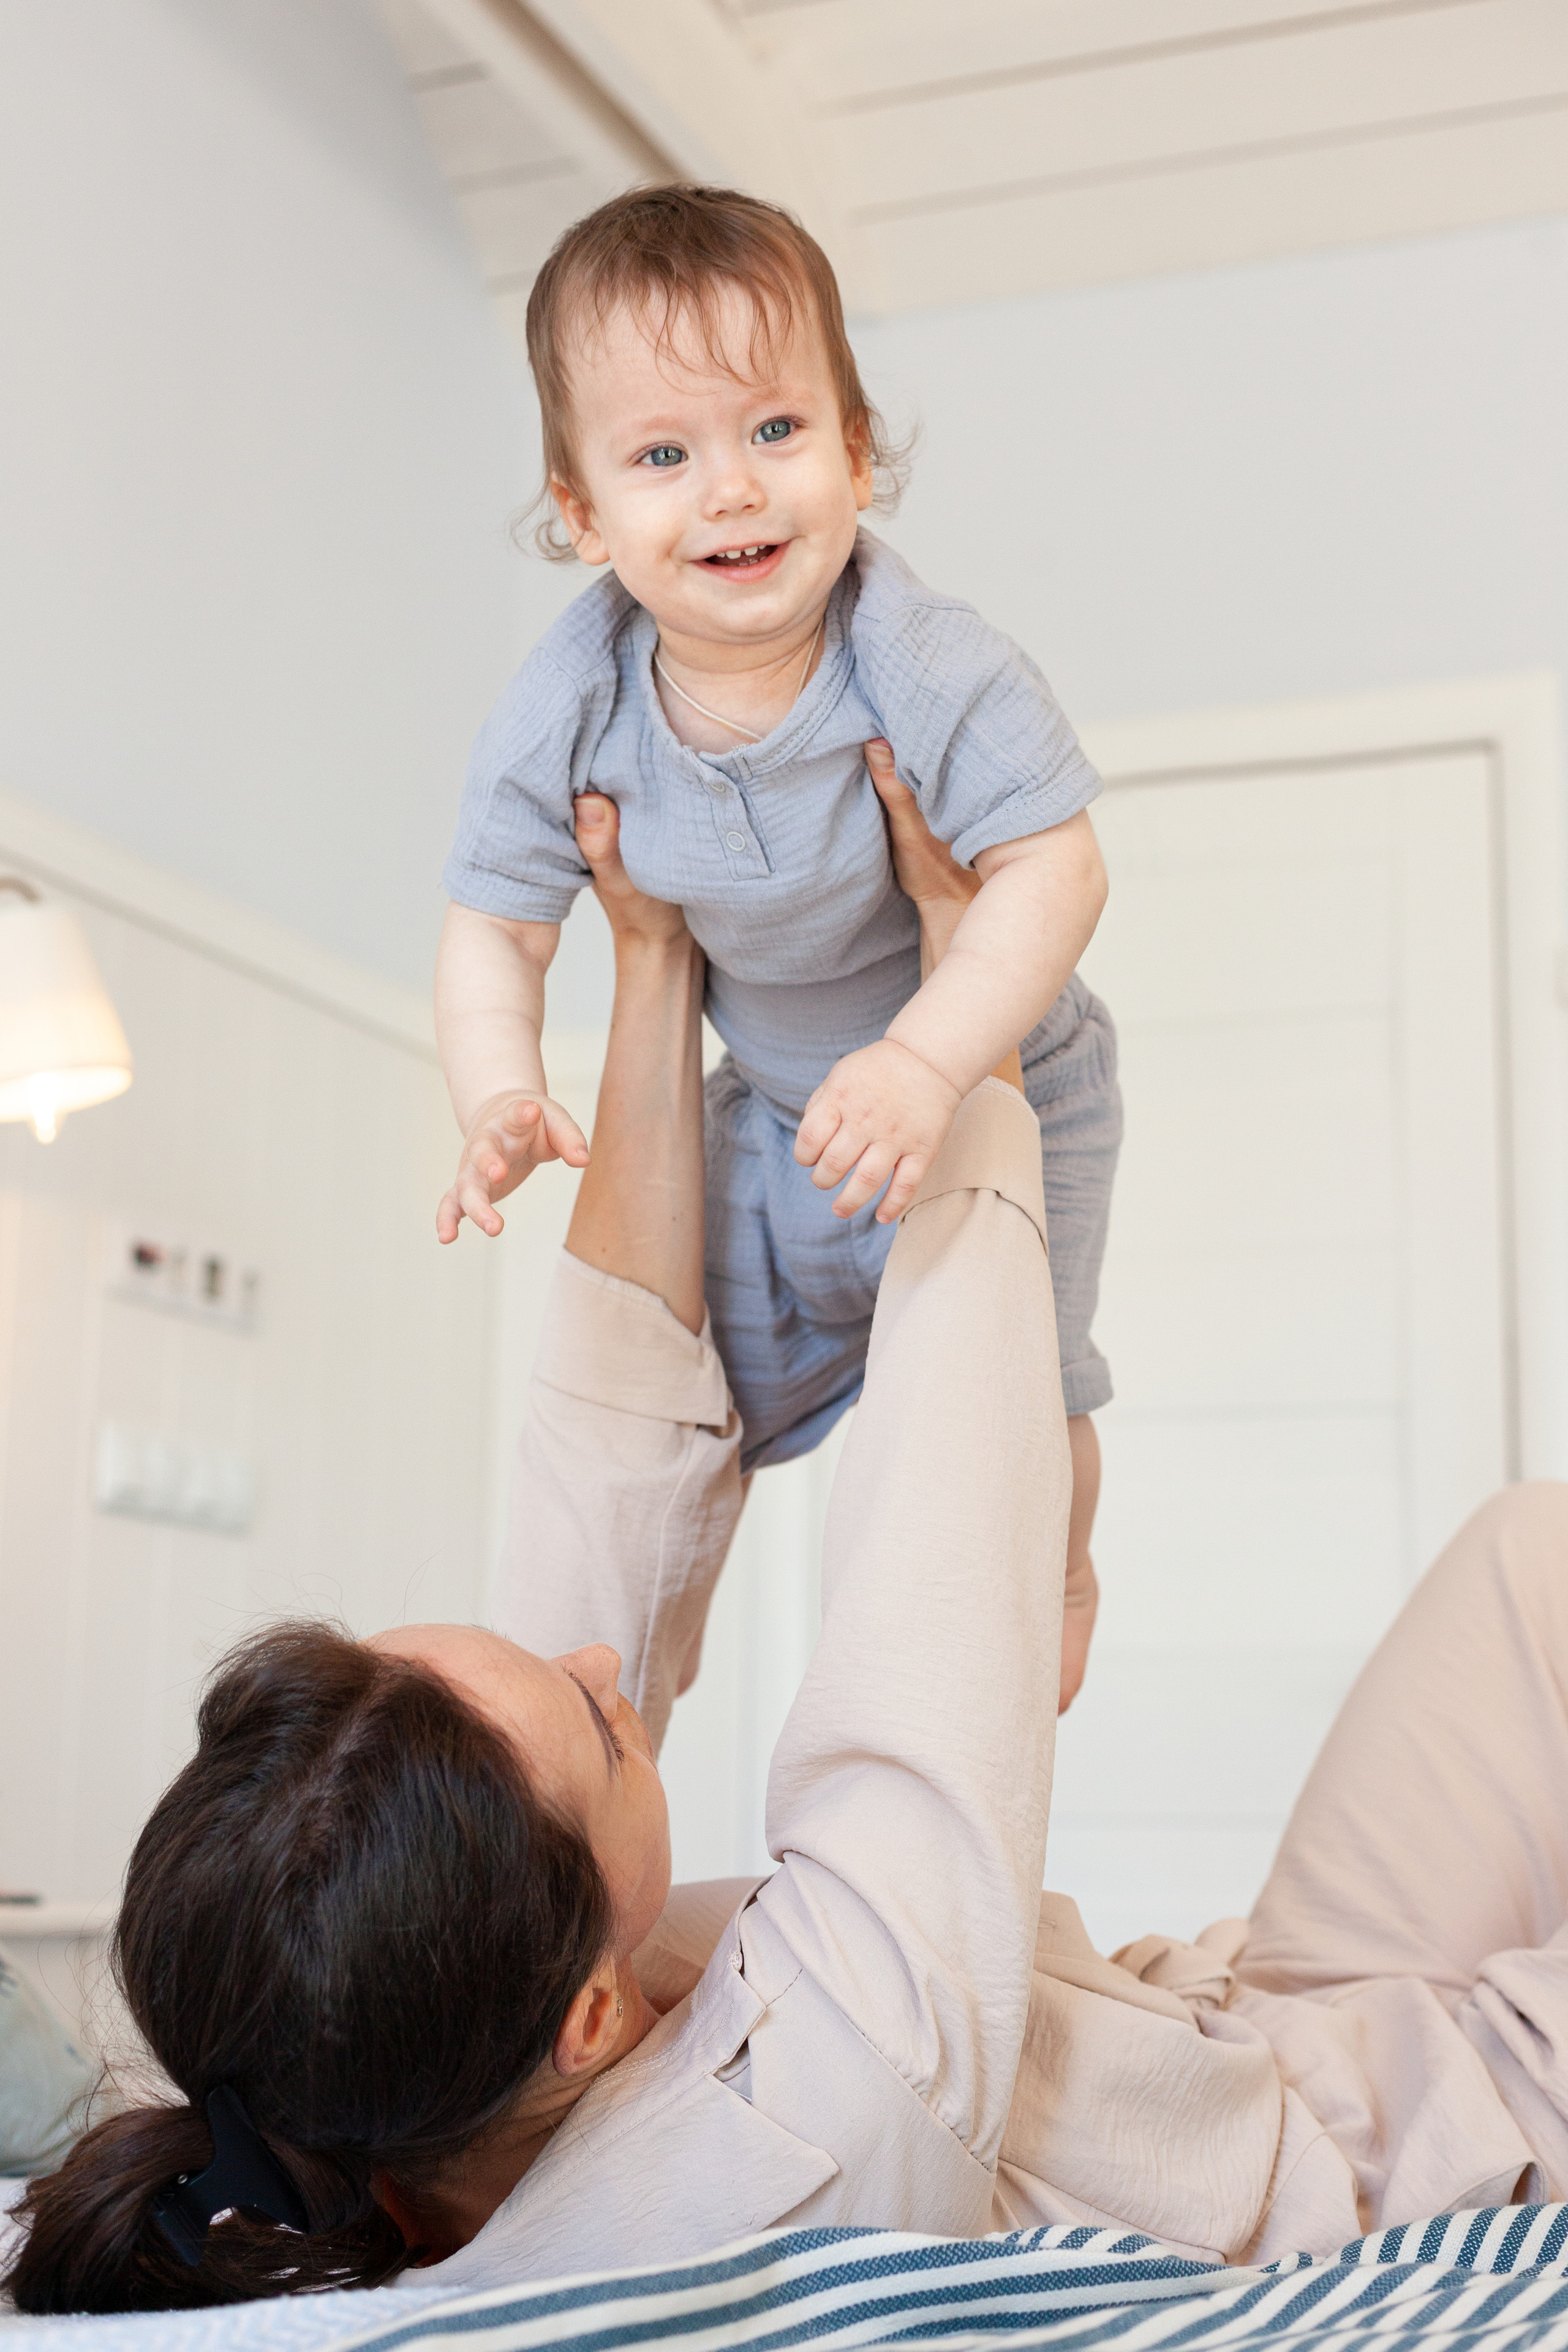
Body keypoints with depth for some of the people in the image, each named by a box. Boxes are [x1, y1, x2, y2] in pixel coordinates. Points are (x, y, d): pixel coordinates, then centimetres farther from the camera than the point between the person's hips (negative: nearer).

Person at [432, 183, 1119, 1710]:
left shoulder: (926, 666, -33)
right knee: (713, 1356, 14)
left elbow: (1050, 869, -33)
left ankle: (1057, 1577, 37)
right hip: (778, 1100, 3)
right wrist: (499, 1100, -32)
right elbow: (494, 927, -13)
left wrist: (924, 1061, -47)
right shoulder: (567, 711, -23)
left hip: (995, 1076, -3)